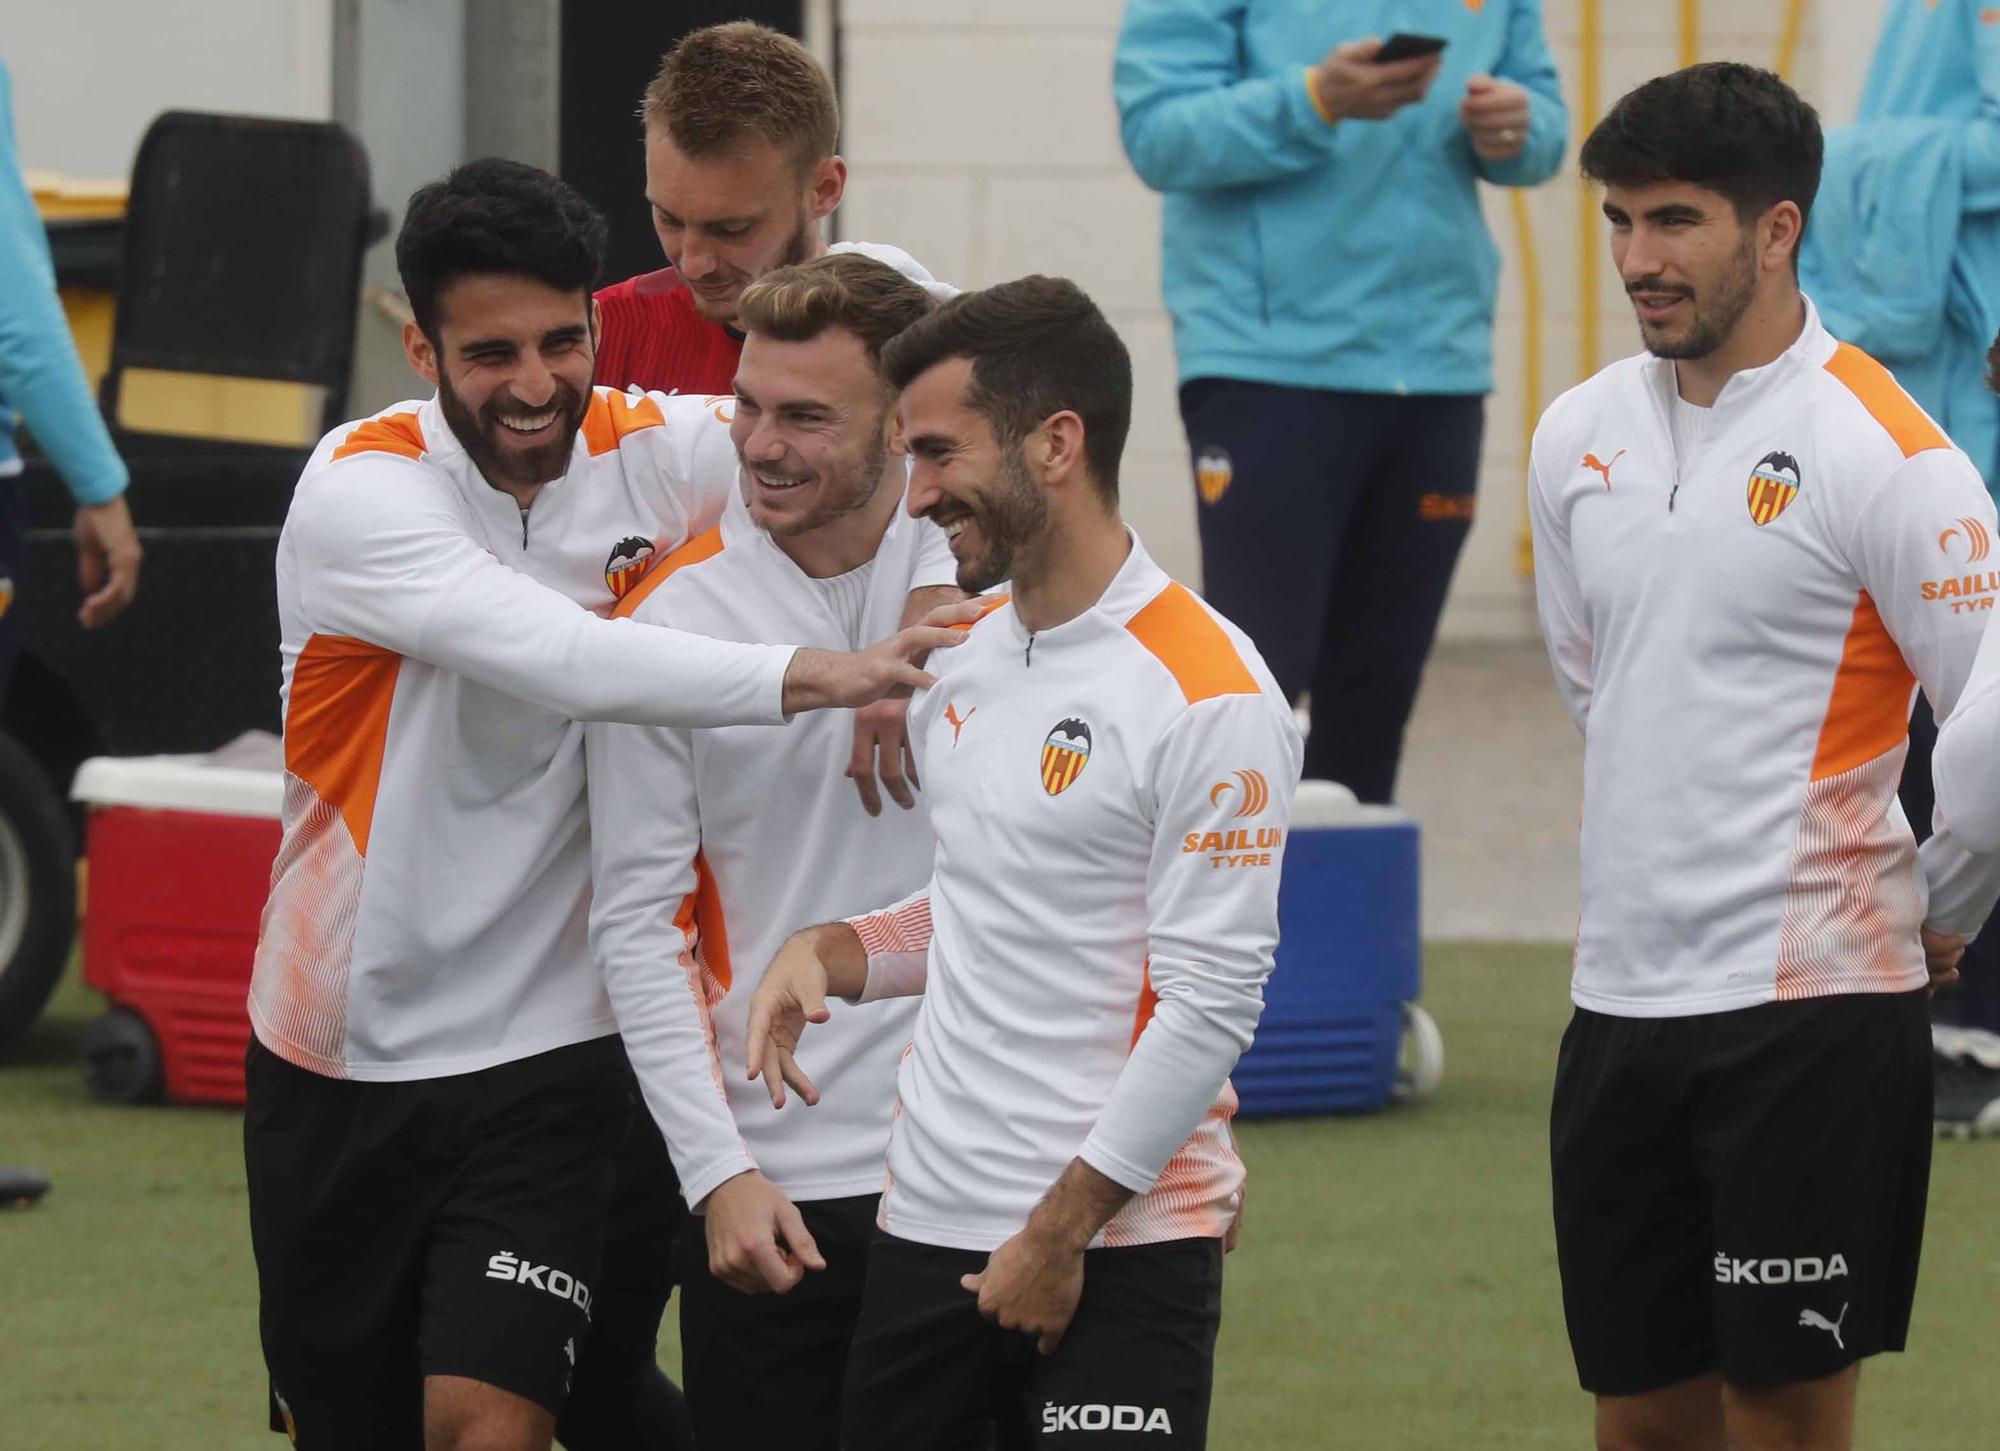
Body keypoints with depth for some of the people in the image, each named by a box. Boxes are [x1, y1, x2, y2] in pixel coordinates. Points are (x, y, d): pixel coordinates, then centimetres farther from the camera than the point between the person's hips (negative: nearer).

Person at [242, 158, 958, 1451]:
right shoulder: (361, 492, -17)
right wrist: (811, 677, -42)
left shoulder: (656, 451, -6)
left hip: (551, 1050, 1)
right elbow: (559, 656, -31)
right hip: (343, 1054, 0)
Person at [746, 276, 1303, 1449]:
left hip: (1121, 1253, -7)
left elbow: (1212, 1002, -15)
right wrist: (831, 954, 6)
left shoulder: (1209, 694, -13)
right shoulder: (966, 655, 12)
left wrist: (1062, 1228, -14)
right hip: (929, 1228, 7)